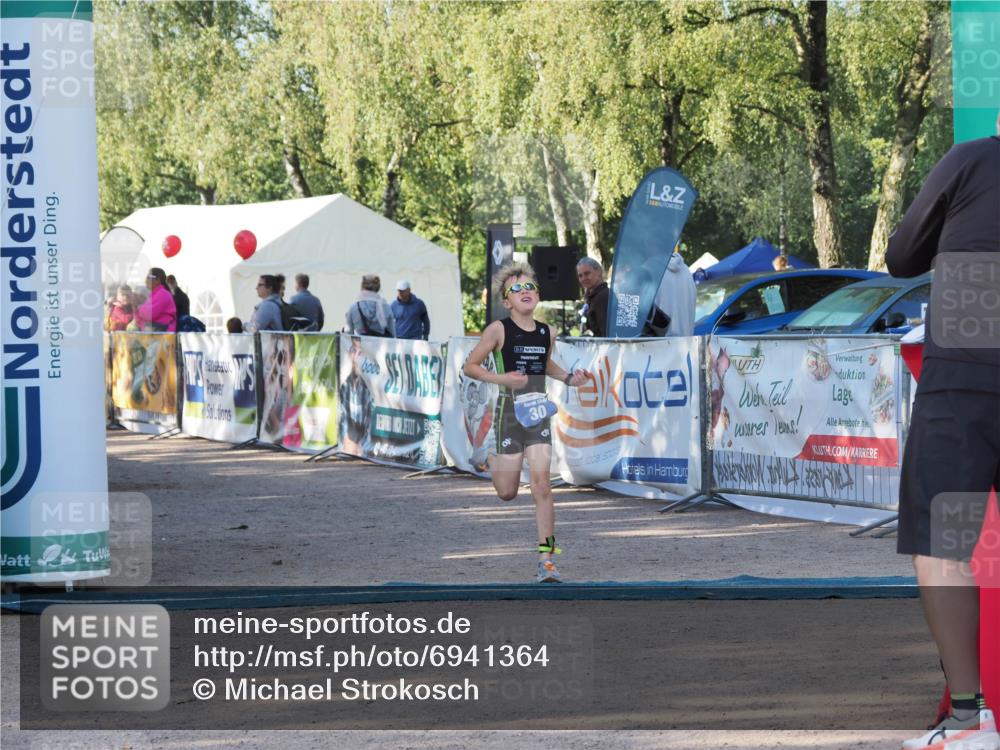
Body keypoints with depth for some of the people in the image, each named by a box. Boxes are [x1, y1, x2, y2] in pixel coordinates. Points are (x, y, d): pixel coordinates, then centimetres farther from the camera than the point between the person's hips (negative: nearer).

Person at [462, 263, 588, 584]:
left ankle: (546, 558, -5)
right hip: (510, 411, -3)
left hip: (539, 412, 3)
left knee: (541, 486, -9)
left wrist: (568, 377, 8)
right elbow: (469, 366, -4)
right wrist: (500, 378, -18)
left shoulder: (547, 333, 5)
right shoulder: (499, 330, -9)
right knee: (507, 492, 6)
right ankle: (495, 464, 43)